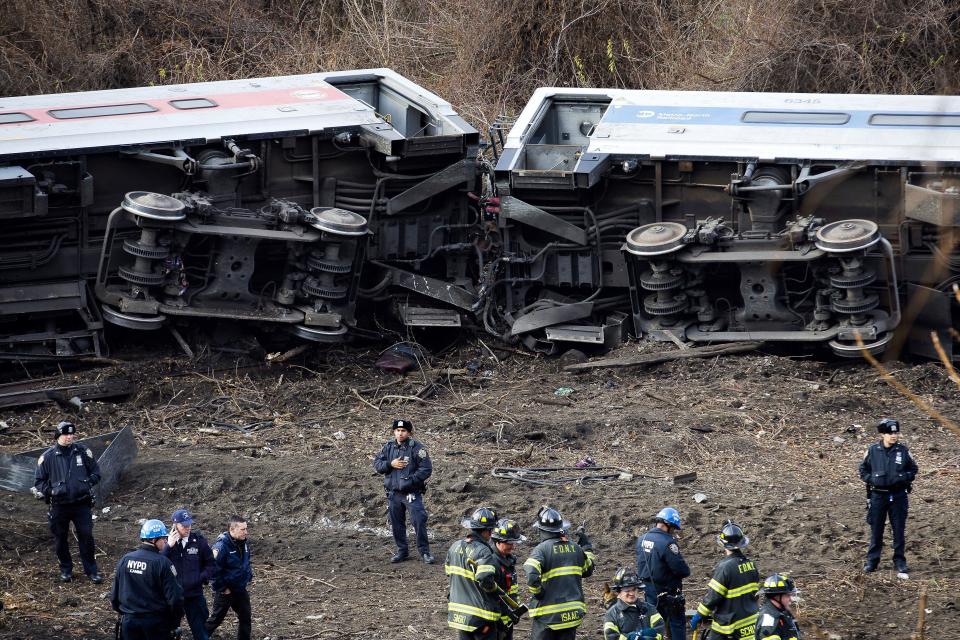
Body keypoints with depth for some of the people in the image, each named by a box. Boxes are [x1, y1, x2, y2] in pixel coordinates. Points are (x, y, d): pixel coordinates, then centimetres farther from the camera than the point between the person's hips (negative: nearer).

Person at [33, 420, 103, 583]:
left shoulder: (83, 452, 0)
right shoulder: (48, 457, -4)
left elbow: (95, 472, 11)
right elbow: (39, 481, 3)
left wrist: (88, 483, -7)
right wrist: (50, 491, -12)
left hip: (82, 504, 0)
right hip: (59, 506, 0)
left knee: (86, 536, -2)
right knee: (61, 539, 9)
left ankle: (91, 570, 10)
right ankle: (65, 569, 25)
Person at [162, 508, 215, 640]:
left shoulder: (199, 540, -1)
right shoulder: (166, 541, -2)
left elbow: (210, 564, 8)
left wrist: (202, 578, -8)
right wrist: (168, 547, -22)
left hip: (194, 594, 0)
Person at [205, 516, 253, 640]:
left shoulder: (244, 543, 0)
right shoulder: (221, 546, -25)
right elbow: (214, 570, -24)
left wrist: (249, 576, 9)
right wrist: (222, 589, -19)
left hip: (240, 589, 7)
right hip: (225, 591, -7)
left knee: (246, 618, 11)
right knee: (216, 619, 6)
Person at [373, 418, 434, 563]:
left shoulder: (416, 448, -8)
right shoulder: (389, 447, 6)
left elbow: (426, 469, -11)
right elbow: (377, 464, 7)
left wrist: (411, 479, -18)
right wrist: (390, 464, -11)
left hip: (412, 493, -5)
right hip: (393, 493, 5)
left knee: (419, 521, -10)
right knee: (396, 524, 11)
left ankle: (424, 552, 0)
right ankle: (402, 551, 24)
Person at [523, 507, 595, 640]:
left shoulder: (541, 550, -13)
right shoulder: (575, 548, 5)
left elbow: (532, 577, -28)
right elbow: (588, 570, 21)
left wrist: (537, 593, -10)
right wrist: (587, 547, 29)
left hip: (546, 614, -5)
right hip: (572, 613, 5)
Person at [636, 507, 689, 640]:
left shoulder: (641, 540, 1)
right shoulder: (667, 542, -23)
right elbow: (683, 571, -22)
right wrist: (686, 572, -1)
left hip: (649, 591, 7)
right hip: (668, 592, -7)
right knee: (677, 624, 5)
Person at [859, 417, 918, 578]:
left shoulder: (903, 450, -3)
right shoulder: (873, 450, -3)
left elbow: (913, 469, 7)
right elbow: (863, 470, 8)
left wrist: (903, 478, -11)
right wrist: (871, 479, -10)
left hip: (898, 496, 0)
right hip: (878, 496, 0)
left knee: (899, 530, 4)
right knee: (876, 530, 8)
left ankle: (900, 562, 13)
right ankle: (872, 560, 20)